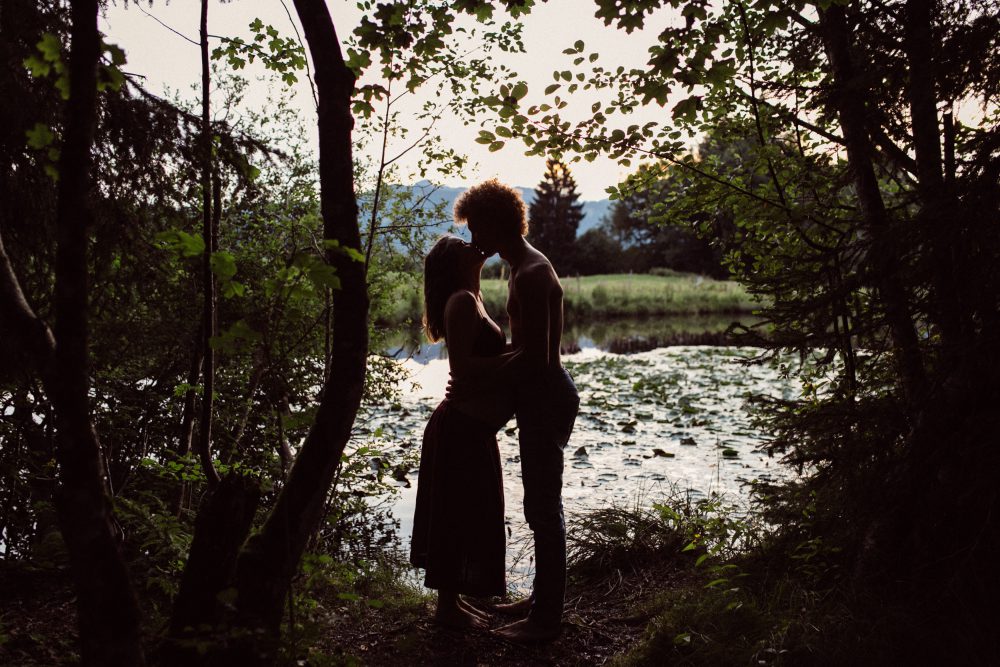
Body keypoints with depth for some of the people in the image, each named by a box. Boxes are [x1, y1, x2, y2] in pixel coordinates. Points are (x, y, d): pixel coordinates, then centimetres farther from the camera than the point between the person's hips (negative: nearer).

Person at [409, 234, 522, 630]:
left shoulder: (471, 299, 16)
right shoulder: (462, 301, -16)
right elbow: (461, 367, -24)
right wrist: (515, 358, -23)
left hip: (471, 427, 10)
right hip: (462, 429, -10)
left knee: (471, 515, 17)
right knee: (459, 516, 1)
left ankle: (453, 599, 30)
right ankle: (448, 605, 14)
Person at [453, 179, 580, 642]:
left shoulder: (530, 275, -20)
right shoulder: (526, 267, 14)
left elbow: (535, 359, -24)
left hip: (545, 399, -11)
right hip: (543, 396, 11)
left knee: (543, 508, 0)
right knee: (541, 505, 19)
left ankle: (546, 620, 13)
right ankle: (542, 598, 34)